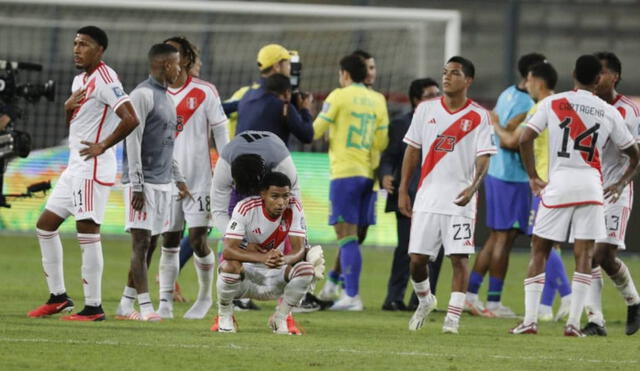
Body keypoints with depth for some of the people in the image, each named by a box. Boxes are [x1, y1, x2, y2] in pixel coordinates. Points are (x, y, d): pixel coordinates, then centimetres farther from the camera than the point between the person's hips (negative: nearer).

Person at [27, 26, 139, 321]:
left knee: (87, 231, -10)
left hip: (93, 167, -10)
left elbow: (130, 119, -24)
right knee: (46, 224, 13)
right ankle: (58, 297, 19)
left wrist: (102, 146, -19)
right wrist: (68, 107, 3)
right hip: (75, 166, 10)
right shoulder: (79, 80, 16)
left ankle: (93, 307, -7)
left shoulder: (104, 80, -14)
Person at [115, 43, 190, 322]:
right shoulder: (143, 95, -11)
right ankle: (145, 307, -13)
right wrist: (137, 185, -19)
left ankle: (126, 304, 12)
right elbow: (134, 141, -16)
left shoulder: (166, 97, 18)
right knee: (141, 242, -9)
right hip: (143, 181, -9)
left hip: (162, 182, 9)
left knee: (147, 244, 8)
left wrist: (178, 178, 22)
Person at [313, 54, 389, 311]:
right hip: (368, 173, 6)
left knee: (347, 235, -7)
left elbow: (315, 132, -3)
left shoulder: (339, 96, -6)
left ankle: (352, 296, -13)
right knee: (350, 235, 13)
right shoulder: (377, 100, 10)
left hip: (345, 173, -6)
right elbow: (382, 142, 9)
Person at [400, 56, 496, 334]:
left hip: (459, 199, -3)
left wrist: (472, 187, -25)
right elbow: (412, 150, 13)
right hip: (427, 198, 3)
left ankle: (453, 318, -3)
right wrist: (403, 190, 9)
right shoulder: (426, 110, 7)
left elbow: (483, 158, -8)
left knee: (459, 258, -9)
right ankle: (424, 300, 30)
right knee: (417, 257, 3)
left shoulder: (478, 117, -3)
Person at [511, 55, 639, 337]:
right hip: (591, 187, 1)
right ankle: (574, 322, -4)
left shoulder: (552, 104, 3)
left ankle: (530, 320, 1)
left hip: (558, 184, -1)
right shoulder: (609, 112, 7)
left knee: (539, 251, 8)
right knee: (584, 255, 4)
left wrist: (533, 177, 6)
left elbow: (525, 139, -4)